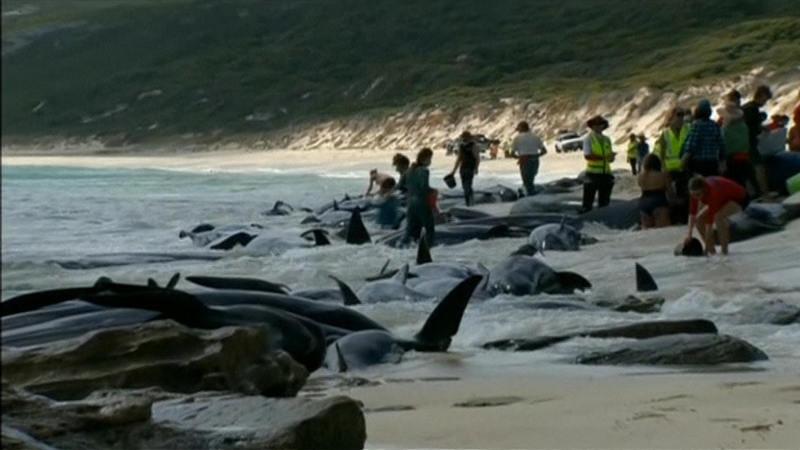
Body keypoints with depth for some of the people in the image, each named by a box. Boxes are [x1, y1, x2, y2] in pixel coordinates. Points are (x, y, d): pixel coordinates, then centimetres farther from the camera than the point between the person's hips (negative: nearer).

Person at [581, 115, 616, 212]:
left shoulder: (607, 139, 11)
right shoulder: (588, 139, -3)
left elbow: (610, 157, 13)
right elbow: (587, 156, -15)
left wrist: (611, 157, -12)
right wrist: (603, 157, -23)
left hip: (606, 172, 5)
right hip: (593, 172, -5)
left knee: (604, 200, 10)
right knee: (588, 200, -4)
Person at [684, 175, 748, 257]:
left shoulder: (713, 191, -40)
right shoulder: (696, 191, -21)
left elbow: (710, 218, -38)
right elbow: (693, 212, -14)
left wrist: (707, 242, -34)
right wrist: (689, 235, -17)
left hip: (739, 199, -8)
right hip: (724, 198, 8)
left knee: (718, 217, -34)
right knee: (699, 218, -6)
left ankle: (724, 250, -23)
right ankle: (711, 250, 4)